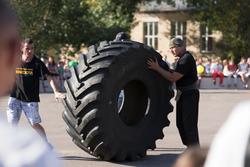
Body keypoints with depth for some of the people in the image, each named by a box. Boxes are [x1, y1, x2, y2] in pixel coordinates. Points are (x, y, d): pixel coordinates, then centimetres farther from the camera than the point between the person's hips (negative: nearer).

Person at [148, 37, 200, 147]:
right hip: (183, 94, 11)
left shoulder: (187, 59, -18)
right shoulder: (182, 59, 15)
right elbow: (174, 75, 15)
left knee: (189, 125, -8)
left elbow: (173, 78, -22)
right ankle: (190, 147, 21)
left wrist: (157, 68, -19)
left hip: (189, 95, -11)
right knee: (181, 124, 14)